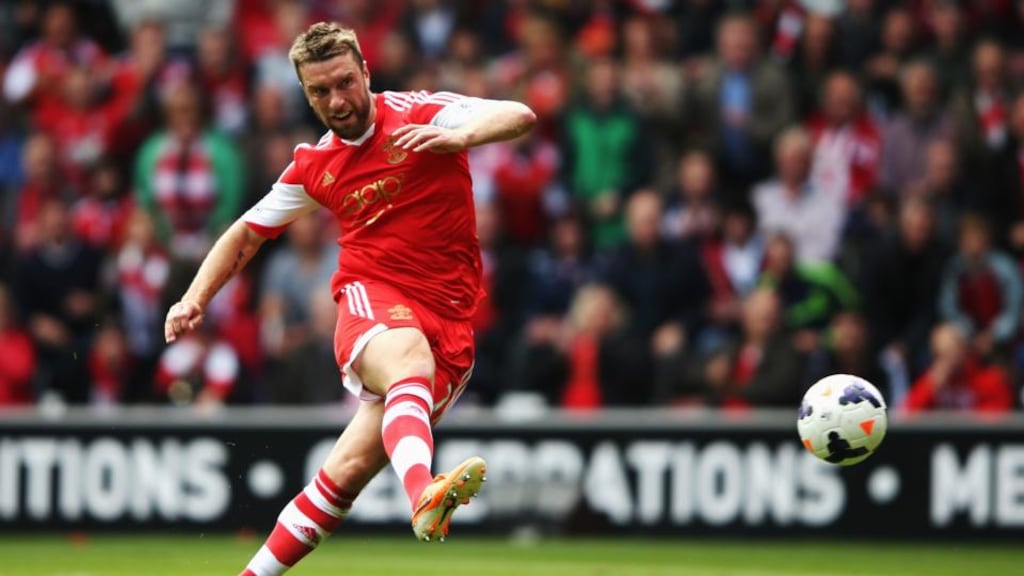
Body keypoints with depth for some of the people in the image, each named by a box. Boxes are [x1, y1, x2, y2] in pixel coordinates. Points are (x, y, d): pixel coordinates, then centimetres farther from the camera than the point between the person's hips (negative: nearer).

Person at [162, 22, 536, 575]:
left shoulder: (416, 114, 0)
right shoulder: (315, 164, 12)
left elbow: (520, 116, -13)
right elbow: (248, 232, 26)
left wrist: (456, 137, -32)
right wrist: (195, 297, 14)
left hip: (448, 319, -1)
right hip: (369, 296, 1)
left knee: (349, 471, -9)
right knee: (409, 360, -38)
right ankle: (424, 496, -64)